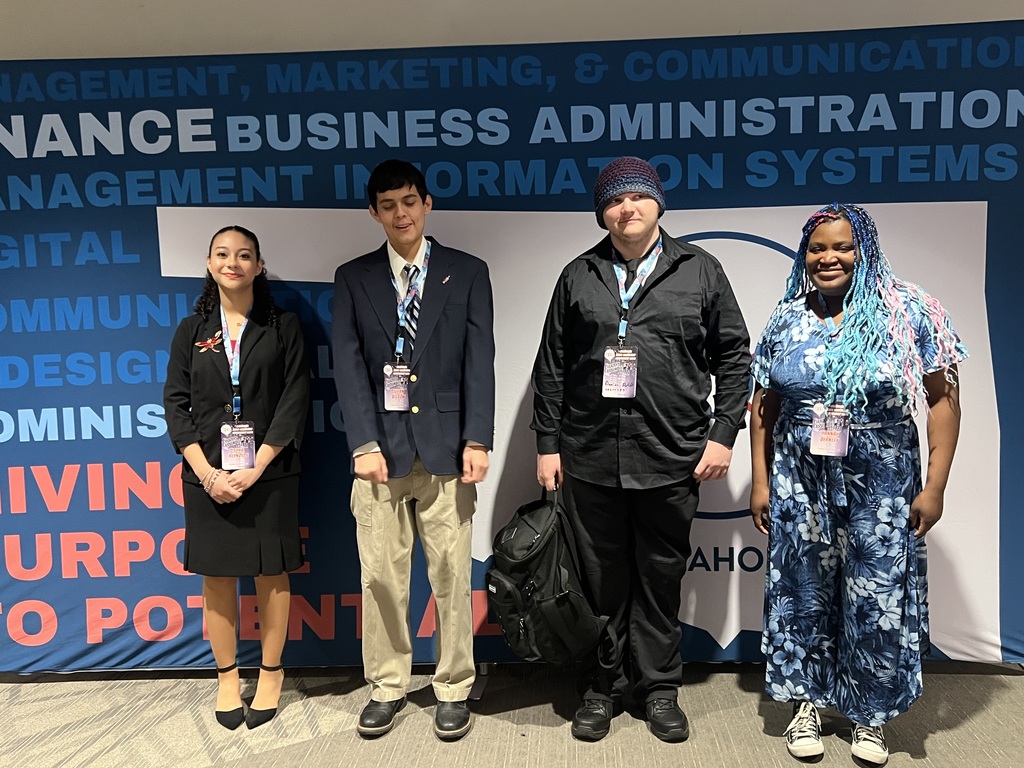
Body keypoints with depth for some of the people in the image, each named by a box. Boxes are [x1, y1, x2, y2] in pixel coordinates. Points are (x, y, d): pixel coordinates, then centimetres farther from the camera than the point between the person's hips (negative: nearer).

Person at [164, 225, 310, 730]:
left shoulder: (282, 326, 2)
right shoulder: (191, 330, 8)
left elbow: (295, 400, -5)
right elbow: (175, 403, 3)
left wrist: (256, 468, -13)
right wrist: (207, 472, -10)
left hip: (268, 473, -1)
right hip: (208, 475, 2)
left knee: (271, 574, 6)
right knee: (216, 577, 8)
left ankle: (271, 673, 23)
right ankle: (226, 677, 24)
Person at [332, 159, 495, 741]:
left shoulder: (467, 272, 7)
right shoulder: (353, 278, 9)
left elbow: (480, 361, 1)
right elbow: (349, 364, 1)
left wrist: (477, 440, -8)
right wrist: (365, 443, -9)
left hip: (445, 447, -1)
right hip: (381, 448, 1)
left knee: (451, 575, 5)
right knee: (381, 576, 7)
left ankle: (454, 689, 22)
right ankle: (388, 687, 25)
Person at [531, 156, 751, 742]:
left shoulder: (700, 271, 7)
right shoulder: (578, 277, 10)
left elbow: (734, 355, 6)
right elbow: (552, 366, 9)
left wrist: (723, 432, -2)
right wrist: (548, 443, 5)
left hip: (671, 459, -1)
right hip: (590, 459, 1)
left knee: (661, 579, 10)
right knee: (603, 581, 10)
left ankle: (659, 687, 28)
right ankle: (604, 687, 27)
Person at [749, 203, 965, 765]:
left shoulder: (905, 311, -4)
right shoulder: (786, 320, 4)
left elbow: (943, 398, -5)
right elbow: (762, 405, 8)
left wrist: (934, 487, -9)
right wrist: (760, 481, 5)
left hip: (881, 486, -2)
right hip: (800, 485, 2)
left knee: (877, 601, 5)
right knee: (803, 593, 10)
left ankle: (870, 714, 27)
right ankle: (807, 703, 29)